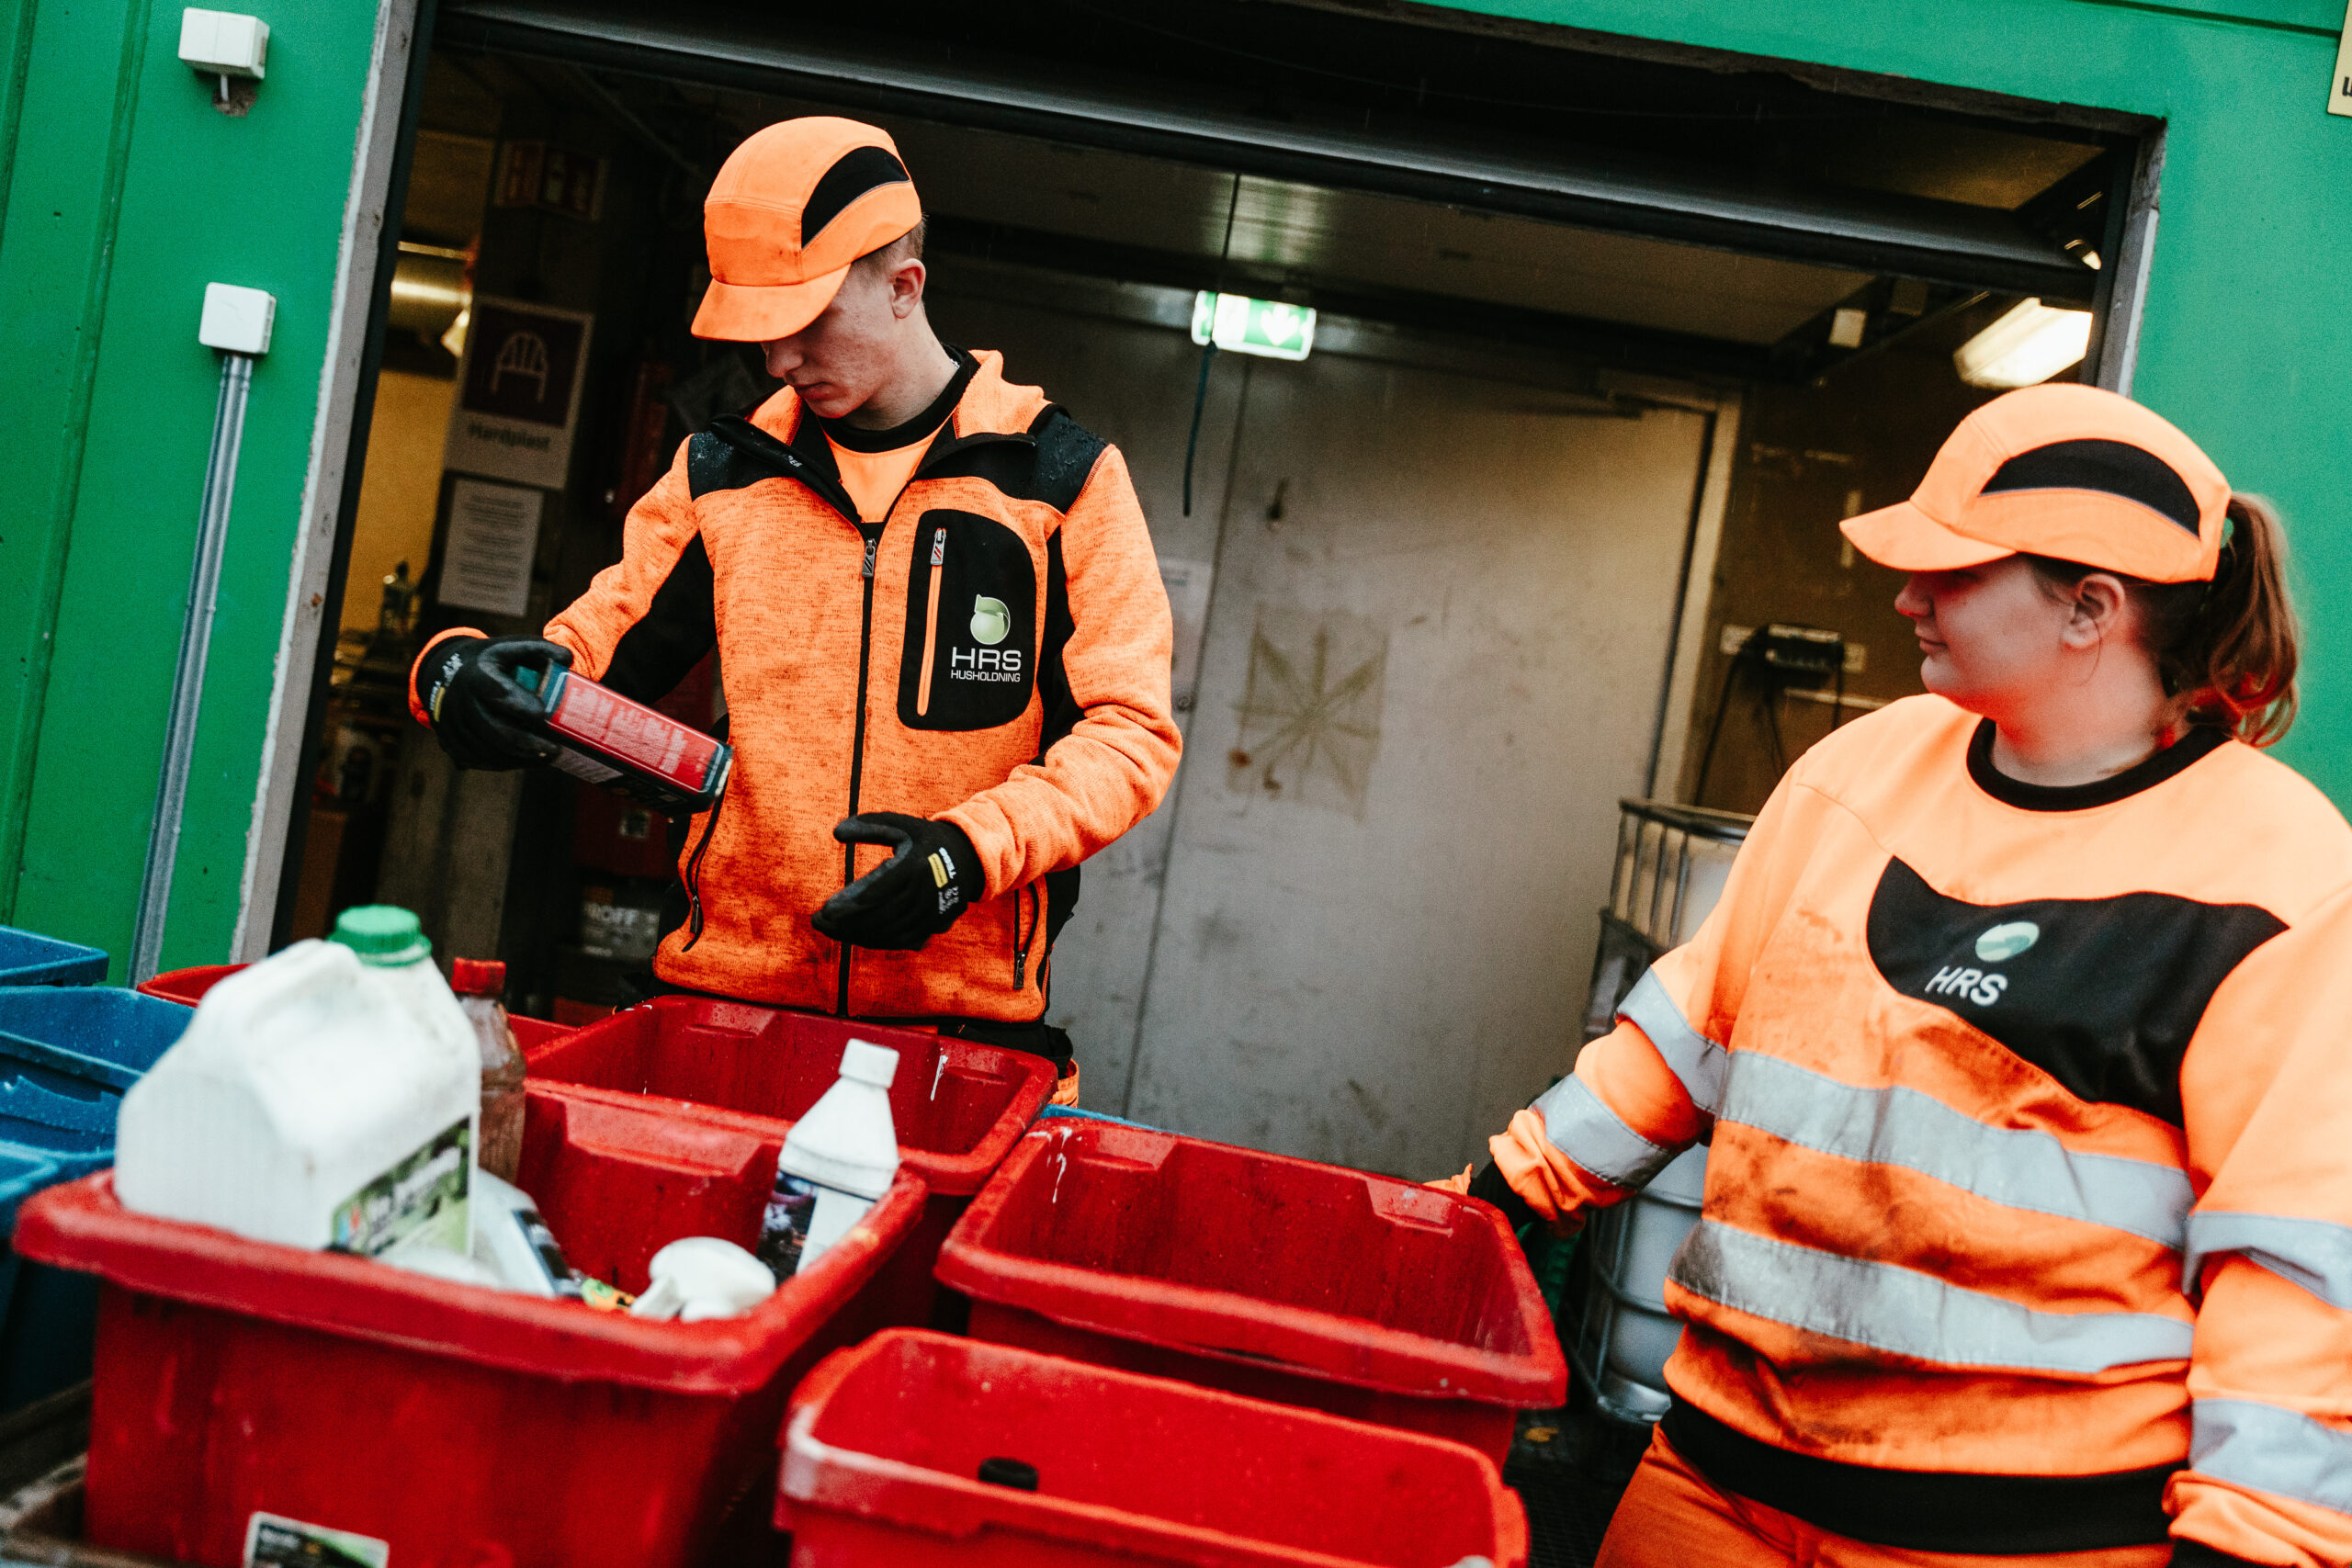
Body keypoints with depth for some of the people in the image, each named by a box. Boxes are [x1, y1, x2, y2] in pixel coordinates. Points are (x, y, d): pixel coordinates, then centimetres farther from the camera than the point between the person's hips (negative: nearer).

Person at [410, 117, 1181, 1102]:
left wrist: (971, 849, -19)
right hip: (727, 990, 3)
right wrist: (463, 675, -10)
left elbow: (1132, 732, -4)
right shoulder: (724, 477, 10)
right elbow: (588, 655, 12)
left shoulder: (1065, 480, 0)